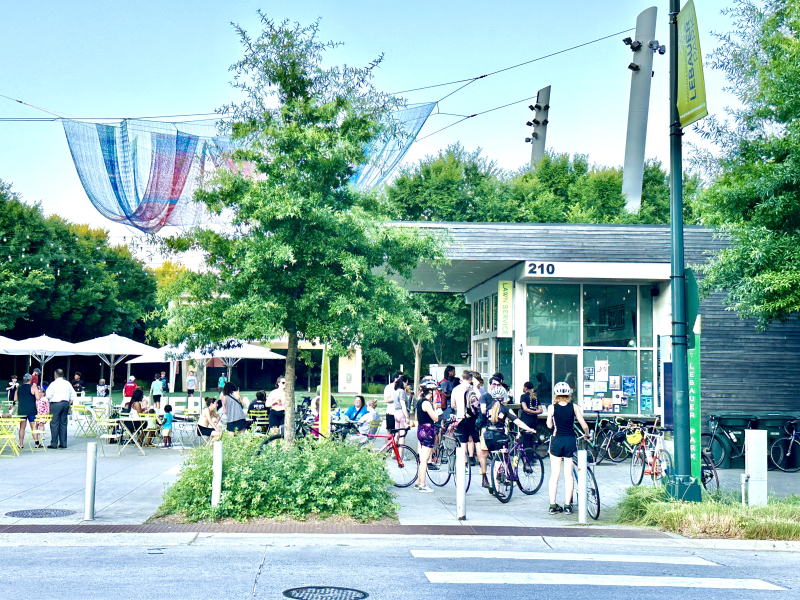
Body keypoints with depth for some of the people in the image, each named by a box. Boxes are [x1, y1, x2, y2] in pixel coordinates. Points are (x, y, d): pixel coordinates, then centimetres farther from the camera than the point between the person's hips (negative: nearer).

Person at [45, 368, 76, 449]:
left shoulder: (53, 384, -8)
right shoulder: (67, 383, 7)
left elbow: (48, 395, -13)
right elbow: (73, 395, 10)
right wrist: (69, 403, 16)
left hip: (55, 404, -5)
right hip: (65, 403, 5)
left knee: (54, 424, -1)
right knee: (63, 424, 10)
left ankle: (54, 444, -2)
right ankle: (63, 443, 10)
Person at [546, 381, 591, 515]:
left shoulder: (552, 407, -3)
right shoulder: (574, 407, 0)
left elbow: (549, 425, -5)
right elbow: (584, 425, -1)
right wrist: (587, 435, 19)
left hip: (556, 440, 0)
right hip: (570, 440, 1)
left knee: (554, 474, 5)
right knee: (568, 474, 6)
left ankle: (553, 505, 5)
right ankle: (567, 506, 6)